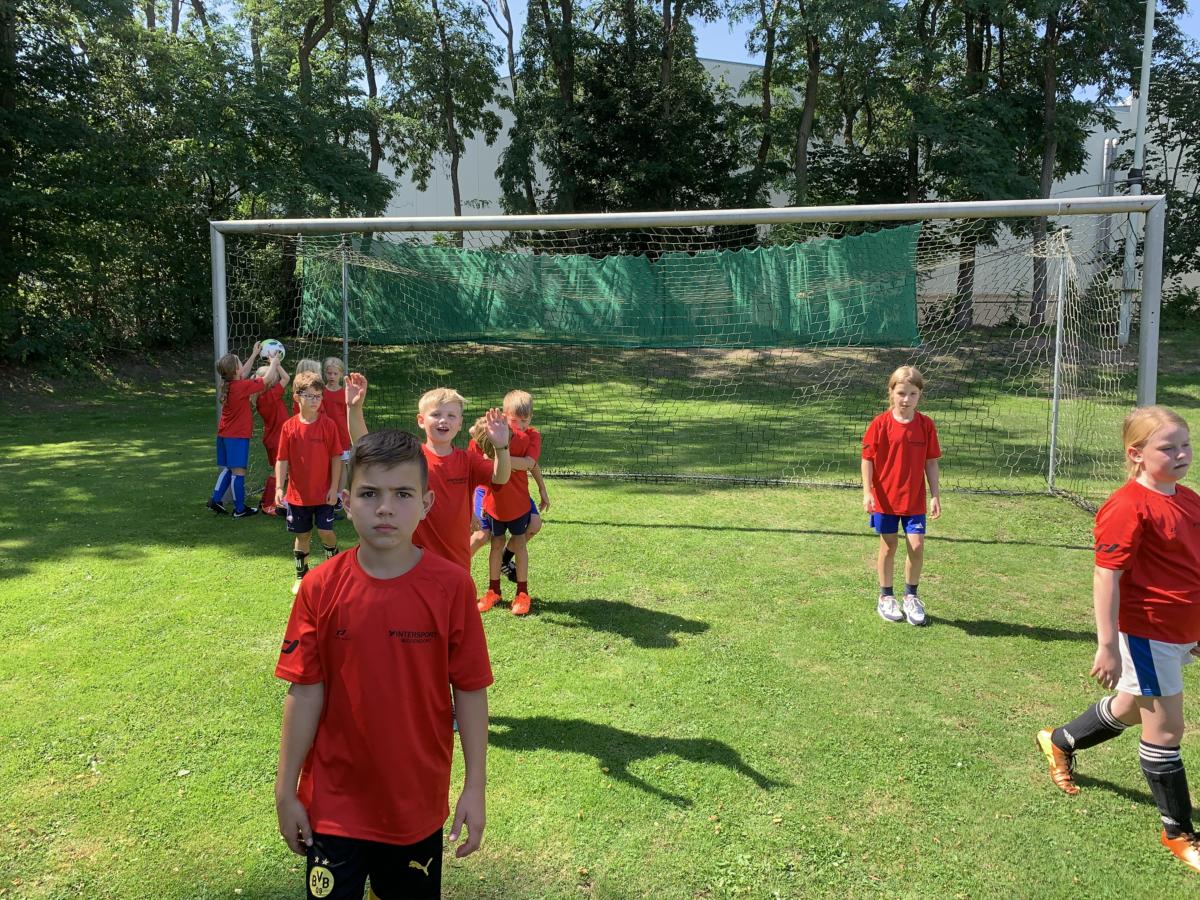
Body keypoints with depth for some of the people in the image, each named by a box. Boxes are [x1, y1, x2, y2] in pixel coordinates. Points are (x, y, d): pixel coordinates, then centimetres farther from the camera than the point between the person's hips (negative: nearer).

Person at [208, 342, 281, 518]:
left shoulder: (227, 384, 4)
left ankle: (215, 500, 17)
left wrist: (254, 354, 27)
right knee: (238, 470, -2)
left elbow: (244, 373, 23)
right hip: (237, 436, -8)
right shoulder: (241, 386, -18)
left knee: (227, 469, 18)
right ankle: (240, 509, 5)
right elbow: (267, 379, -11)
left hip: (224, 434, 8)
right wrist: (274, 362, 6)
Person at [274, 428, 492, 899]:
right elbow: (305, 693, -5)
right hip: (334, 803, 0)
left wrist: (475, 788, -5)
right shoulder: (321, 588, -11)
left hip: (418, 803, 0)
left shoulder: (451, 587, -14)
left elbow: (470, 691, -8)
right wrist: (285, 791, 0)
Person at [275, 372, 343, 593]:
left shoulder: (328, 425, -7)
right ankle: (301, 576, 26)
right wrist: (279, 487, -8)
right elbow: (282, 459, -1)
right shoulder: (289, 427, -3)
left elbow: (336, 457, -5)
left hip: (324, 493, -1)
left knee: (326, 532, 0)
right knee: (302, 535, 11)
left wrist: (334, 487, -8)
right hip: (298, 494, 2)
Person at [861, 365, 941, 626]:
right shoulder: (880, 423, -9)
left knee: (917, 546, -3)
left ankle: (911, 597, 19)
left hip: (914, 499, 2)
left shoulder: (926, 425, -3)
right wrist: (867, 492, -12)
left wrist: (935, 495, 1)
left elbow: (931, 462, 3)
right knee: (888, 547, 9)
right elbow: (867, 459, -6)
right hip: (884, 498, -1)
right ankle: (885, 598, 25)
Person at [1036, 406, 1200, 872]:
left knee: (1130, 709, 24)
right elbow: (1107, 575, -22)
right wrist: (1107, 645, -22)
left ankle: (1058, 741, 47)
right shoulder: (1129, 507, -21)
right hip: (1147, 632, -9)